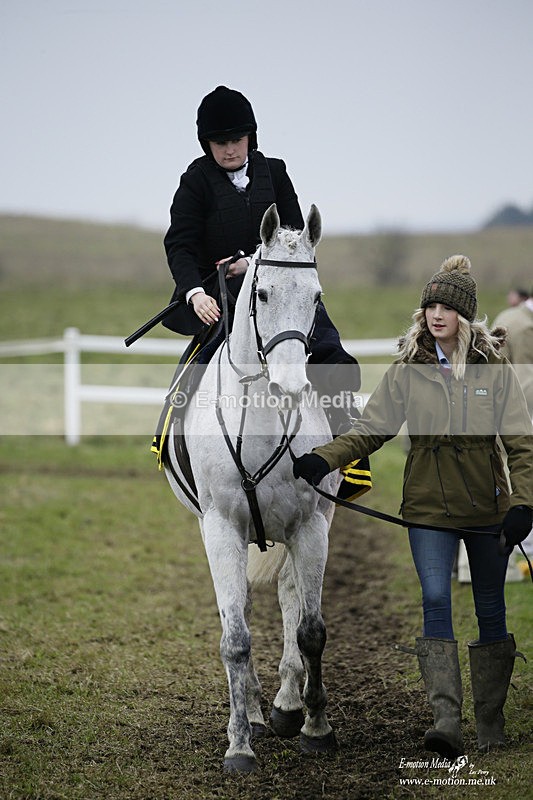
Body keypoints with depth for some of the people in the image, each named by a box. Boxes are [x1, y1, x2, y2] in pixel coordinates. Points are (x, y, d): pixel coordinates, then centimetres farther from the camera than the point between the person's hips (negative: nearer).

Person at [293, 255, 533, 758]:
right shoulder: (407, 370, 1)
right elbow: (371, 429, 2)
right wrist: (324, 459, -13)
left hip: (487, 508, 0)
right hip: (429, 508, 0)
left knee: (490, 611, 8)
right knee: (435, 602, -14)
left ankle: (491, 725, 19)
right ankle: (446, 719, -20)